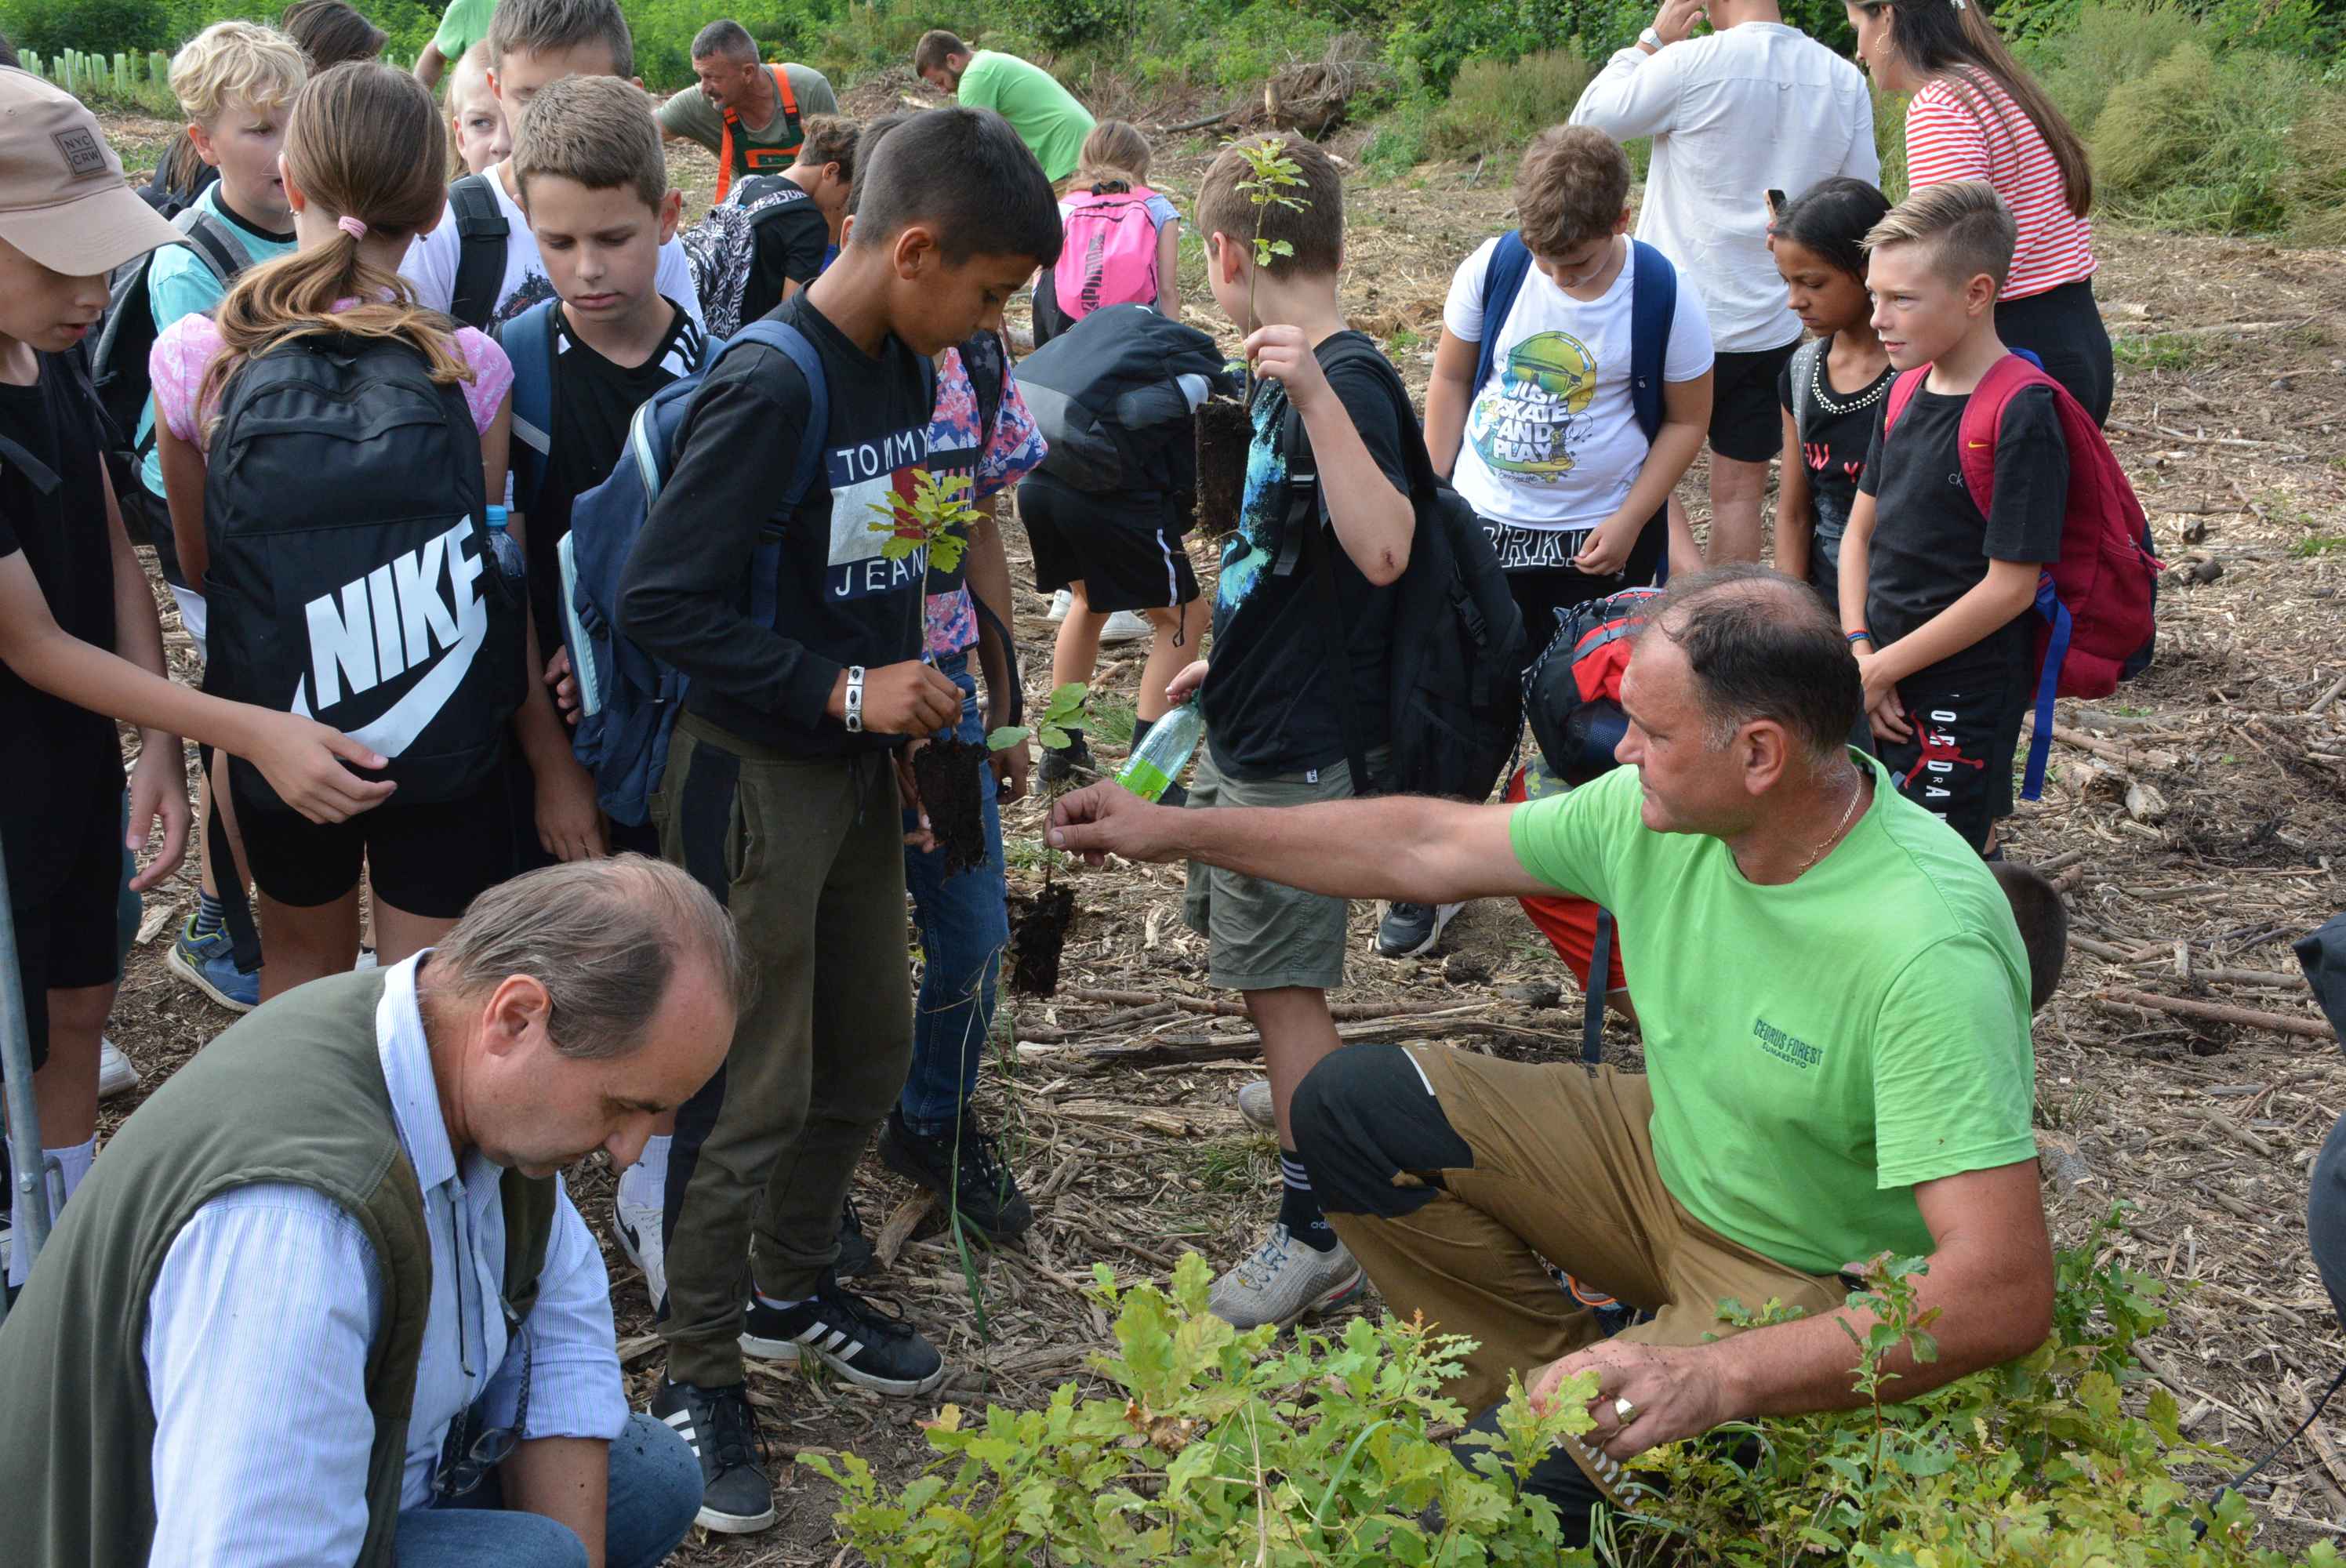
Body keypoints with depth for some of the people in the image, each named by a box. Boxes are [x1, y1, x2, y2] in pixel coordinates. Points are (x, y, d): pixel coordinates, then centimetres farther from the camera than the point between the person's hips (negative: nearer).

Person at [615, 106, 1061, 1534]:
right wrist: (846, 692, -22)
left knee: (870, 1053, 19)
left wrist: (906, 711, 10)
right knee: (752, 1090, -1)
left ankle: (791, 1288, 38)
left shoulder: (905, 371, 5)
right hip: (756, 774, -9)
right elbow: (660, 600, -23)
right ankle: (697, 1376, 14)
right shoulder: (769, 389, -22)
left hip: (858, 766, 9)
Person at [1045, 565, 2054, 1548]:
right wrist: (1179, 831, 6)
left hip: (1815, 1289, -7)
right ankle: (1551, 1376, 6)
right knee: (1351, 1106, 1)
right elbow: (1431, 849, 2)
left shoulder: (1926, 951, -34)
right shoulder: (1662, 810, -13)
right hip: (1669, 1157, 8)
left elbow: (2005, 1295, -37)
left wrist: (1720, 1378, -45)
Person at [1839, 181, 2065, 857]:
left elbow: (2011, 585, -19)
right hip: (1884, 681, 7)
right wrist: (1859, 651, -5)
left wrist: (1883, 667, -14)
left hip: (1966, 694, -7)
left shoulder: (2021, 417, -18)